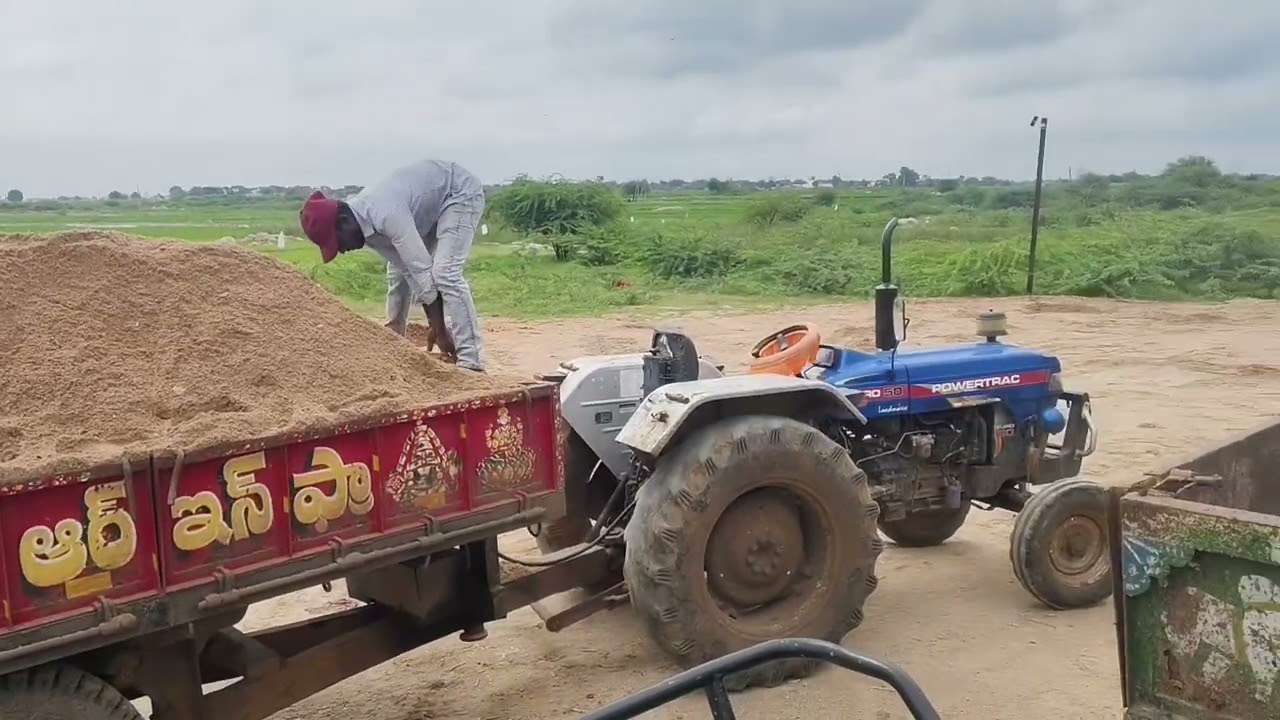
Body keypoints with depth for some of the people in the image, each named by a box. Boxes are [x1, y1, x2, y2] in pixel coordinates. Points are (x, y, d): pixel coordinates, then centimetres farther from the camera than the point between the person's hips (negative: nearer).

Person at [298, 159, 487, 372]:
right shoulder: (362, 223, -9)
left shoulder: (385, 215, -36)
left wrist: (439, 329, -31)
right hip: (431, 203, 9)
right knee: (399, 268, 10)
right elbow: (406, 267, -8)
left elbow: (423, 270, -35)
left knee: (445, 273, -24)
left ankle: (470, 361, -25)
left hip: (461, 192, -9)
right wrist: (433, 323, -11)